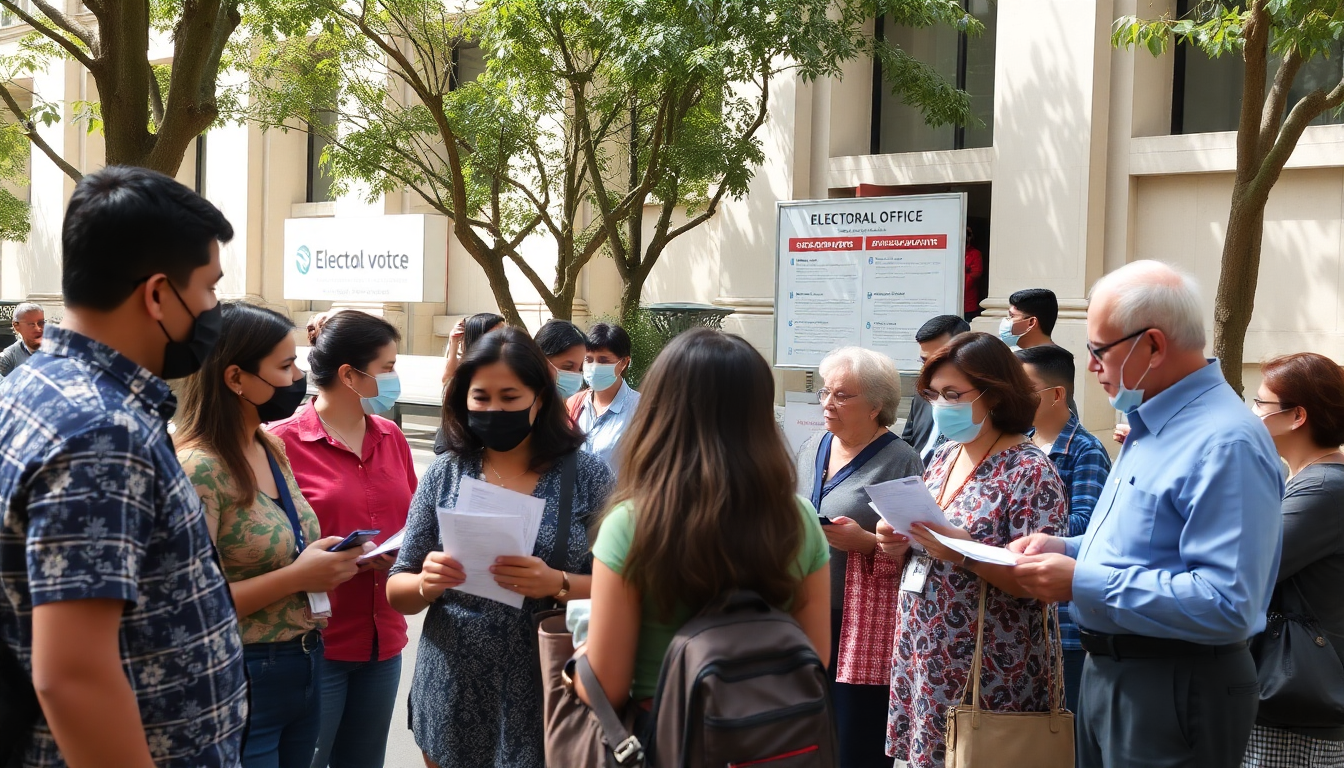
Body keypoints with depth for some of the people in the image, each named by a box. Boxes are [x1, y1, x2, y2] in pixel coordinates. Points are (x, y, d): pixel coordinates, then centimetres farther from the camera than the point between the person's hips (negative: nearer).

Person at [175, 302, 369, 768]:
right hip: (240, 680, -8)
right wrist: (296, 577, -22)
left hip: (305, 668, 8)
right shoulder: (198, 468, -19)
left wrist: (323, 560, 0)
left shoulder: (273, 449, 6)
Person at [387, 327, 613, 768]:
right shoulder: (444, 475, 1)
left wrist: (558, 584, -23)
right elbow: (397, 593, 5)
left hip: (548, 700, -2)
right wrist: (427, 585, -17)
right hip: (453, 699, 2)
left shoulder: (586, 476, -5)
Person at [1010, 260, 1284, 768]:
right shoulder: (1153, 426, 12)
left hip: (1176, 692, -9)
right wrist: (1066, 549, 5)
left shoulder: (1225, 444, -22)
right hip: (1109, 673, 9)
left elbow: (1226, 605, -29)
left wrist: (1083, 584, -26)